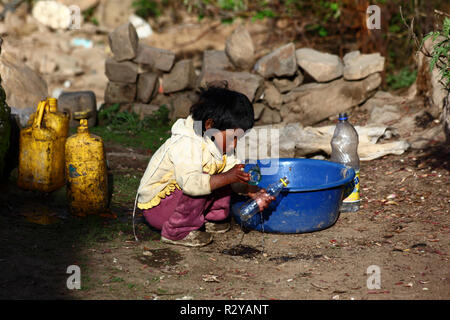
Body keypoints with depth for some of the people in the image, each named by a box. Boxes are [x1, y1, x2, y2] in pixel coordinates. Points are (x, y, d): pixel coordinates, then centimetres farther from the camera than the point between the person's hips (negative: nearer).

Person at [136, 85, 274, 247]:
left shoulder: (218, 144, 0)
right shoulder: (186, 144, -29)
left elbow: (234, 174, 0)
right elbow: (190, 182, -42)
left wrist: (253, 192, -17)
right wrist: (227, 177, -44)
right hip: (155, 205, -9)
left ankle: (213, 217, 6)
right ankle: (176, 231, -19)